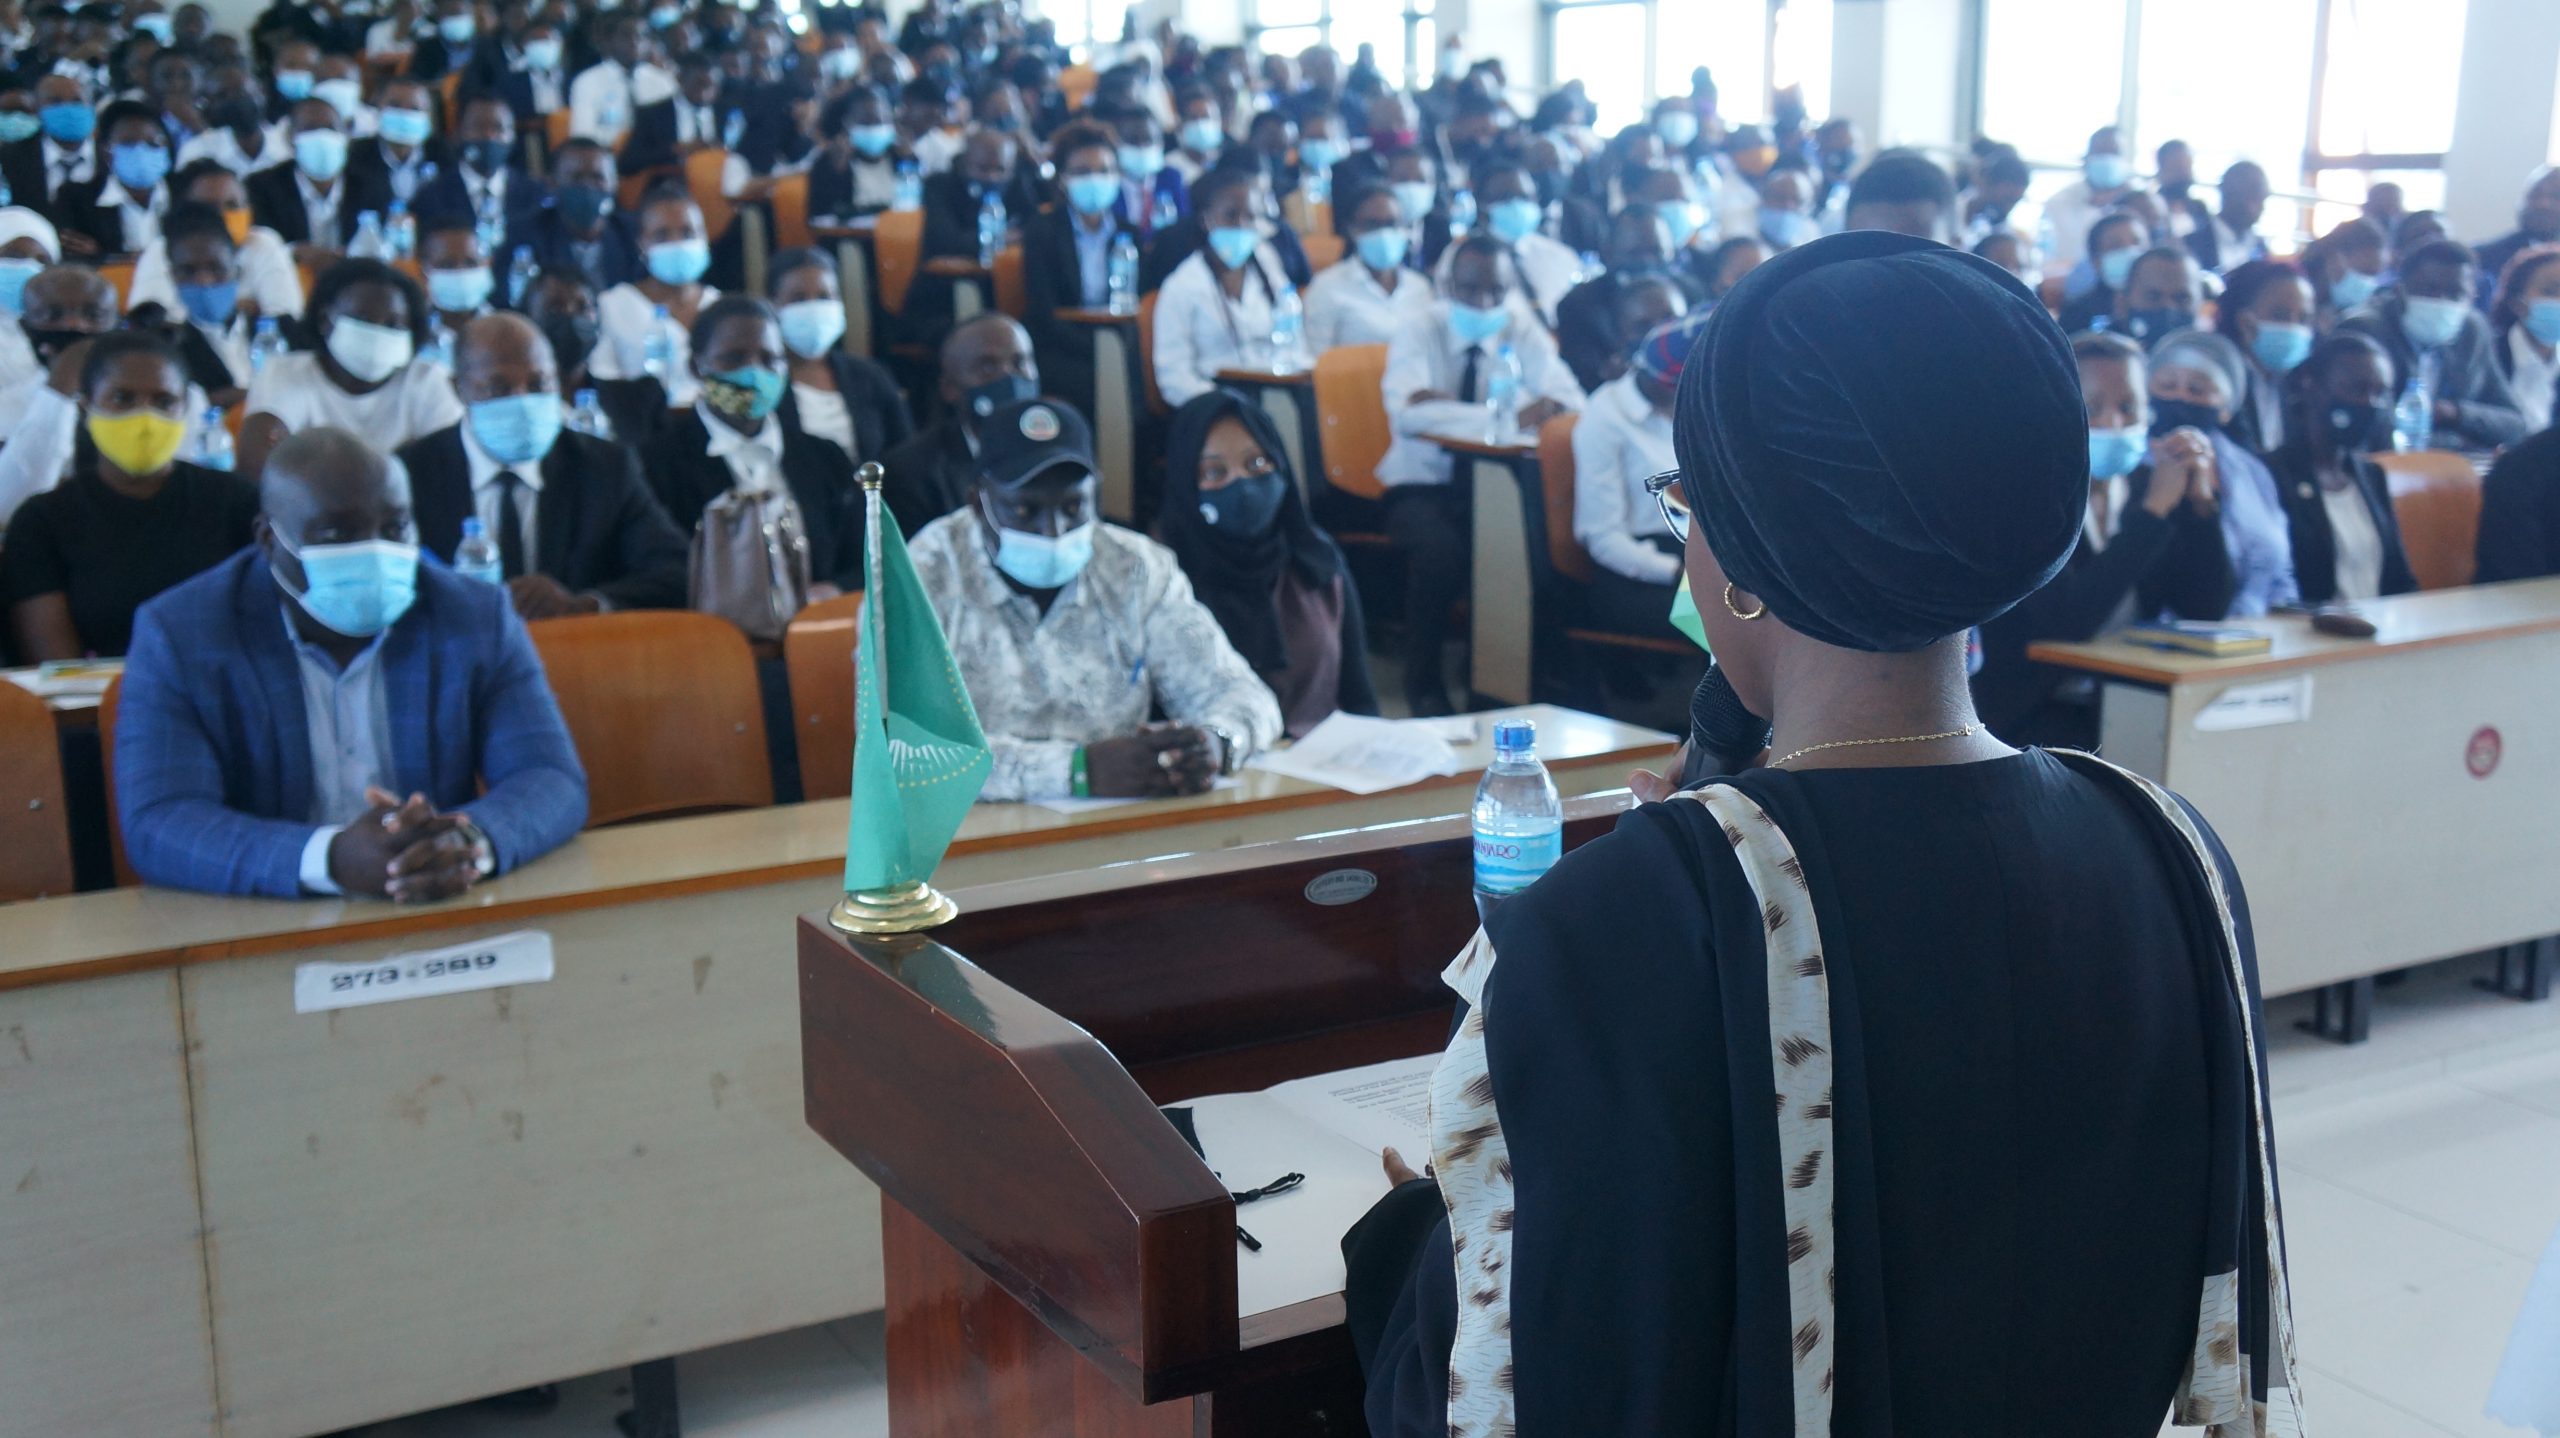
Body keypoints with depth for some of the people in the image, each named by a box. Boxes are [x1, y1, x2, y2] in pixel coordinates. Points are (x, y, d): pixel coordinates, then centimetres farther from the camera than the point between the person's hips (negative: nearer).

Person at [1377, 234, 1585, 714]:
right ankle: (1424, 683, -11)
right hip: (1424, 485, -2)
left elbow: (1568, 396, -12)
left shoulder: (1524, 335, 5)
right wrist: (1502, 417, -30)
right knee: (1439, 550, -34)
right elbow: (1406, 411, -23)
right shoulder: (1419, 336, -3)